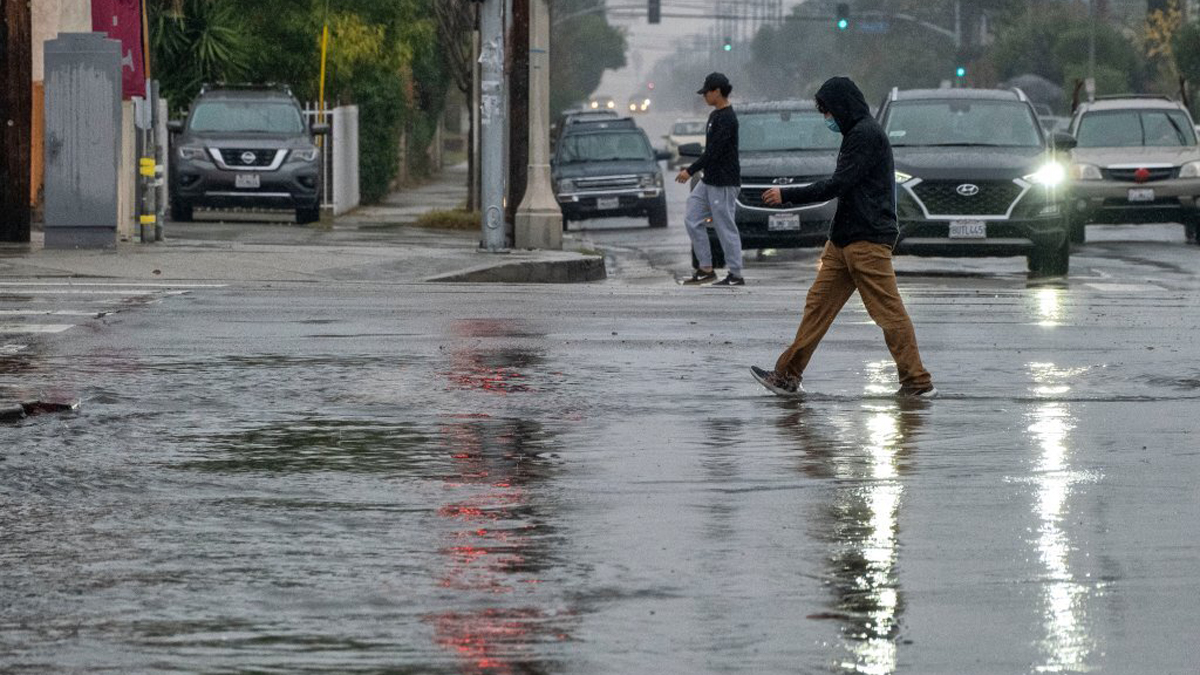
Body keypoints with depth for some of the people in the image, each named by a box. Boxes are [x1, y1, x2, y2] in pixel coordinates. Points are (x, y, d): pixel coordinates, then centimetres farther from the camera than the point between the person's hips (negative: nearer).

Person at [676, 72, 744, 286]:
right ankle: (705, 269, 11)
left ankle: (736, 275, 3)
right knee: (692, 220, 7)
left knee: (726, 227, -4)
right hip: (709, 180, 10)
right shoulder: (715, 115, 13)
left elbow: (713, 152, -22)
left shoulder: (727, 119, -18)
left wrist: (691, 171, -19)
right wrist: (692, 170, 20)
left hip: (724, 184, -10)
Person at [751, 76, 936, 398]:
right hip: (845, 239, 10)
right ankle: (788, 376, 10)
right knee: (819, 303, 8)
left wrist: (786, 195, -12)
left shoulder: (866, 135, -13)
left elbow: (837, 185, -18)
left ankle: (918, 382, -6)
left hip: (868, 241, -10)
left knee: (889, 312, -8)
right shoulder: (857, 134, 18)